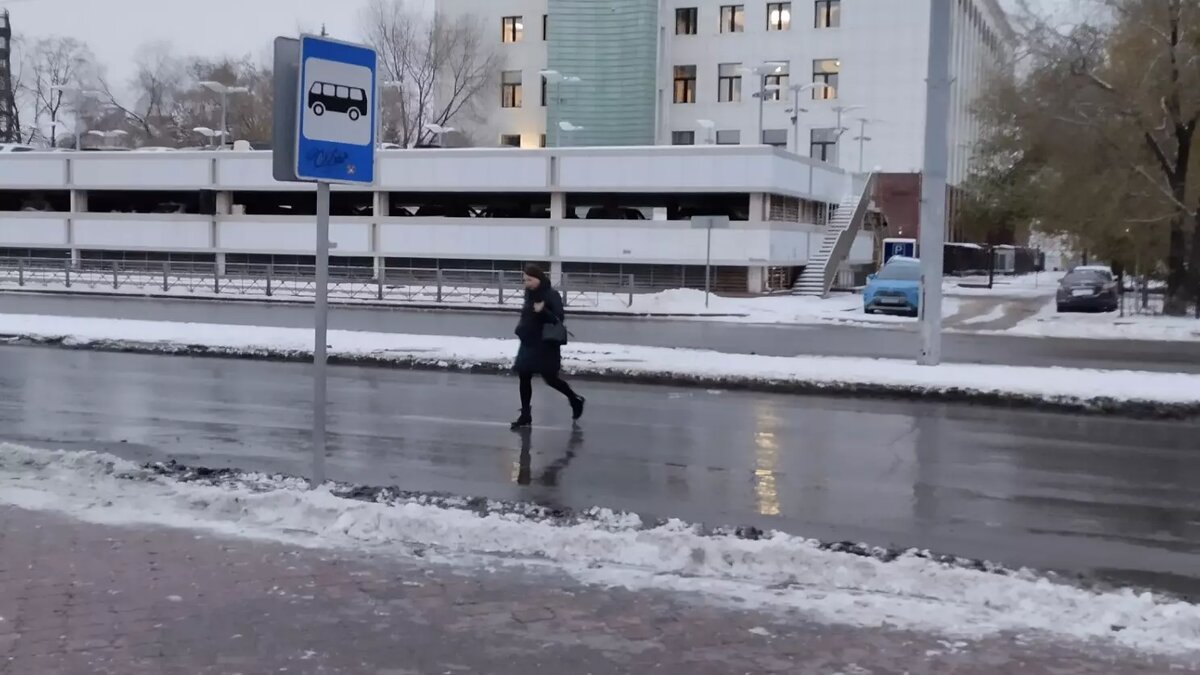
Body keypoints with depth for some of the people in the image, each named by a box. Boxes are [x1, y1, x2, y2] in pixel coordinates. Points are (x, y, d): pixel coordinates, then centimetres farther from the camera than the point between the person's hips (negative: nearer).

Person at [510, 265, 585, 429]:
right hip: (528, 343, 7)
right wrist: (521, 327, 8)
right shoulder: (529, 293, 6)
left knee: (550, 379, 0)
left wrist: (543, 311, -34)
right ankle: (526, 416, 10)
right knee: (524, 378, 3)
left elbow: (559, 318, -20)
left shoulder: (551, 295, -15)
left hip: (546, 345, -7)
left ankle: (575, 399, 25)